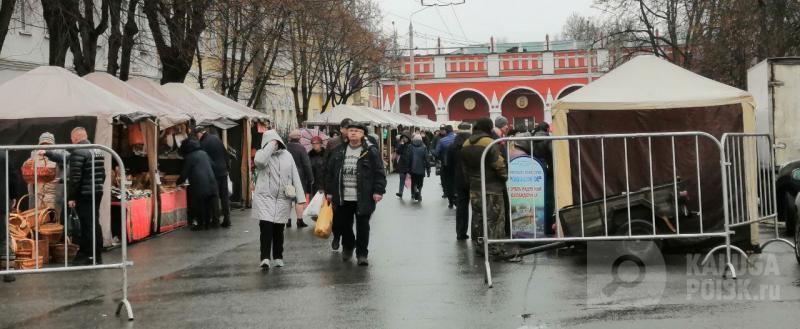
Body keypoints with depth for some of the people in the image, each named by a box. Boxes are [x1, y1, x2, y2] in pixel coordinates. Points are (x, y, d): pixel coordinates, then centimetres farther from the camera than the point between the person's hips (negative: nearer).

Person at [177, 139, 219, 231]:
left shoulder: (189, 157, -2)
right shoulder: (204, 153, 13)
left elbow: (184, 174, 1)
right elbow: (212, 166, 16)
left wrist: (178, 182, 16)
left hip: (199, 185, -5)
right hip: (211, 183, 5)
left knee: (199, 205, 3)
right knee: (208, 204, 11)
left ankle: (200, 223, 4)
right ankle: (207, 222, 15)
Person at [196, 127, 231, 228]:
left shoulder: (203, 143, -11)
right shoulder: (216, 138, 7)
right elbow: (225, 154, 10)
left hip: (213, 172, -5)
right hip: (223, 171, 5)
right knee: (225, 196, 7)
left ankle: (216, 219, 3)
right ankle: (227, 220, 7)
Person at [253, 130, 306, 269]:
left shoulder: (287, 155, 7)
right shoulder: (261, 153, 1)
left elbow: (295, 177, 6)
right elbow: (259, 161, -26)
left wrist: (300, 197, -1)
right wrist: (270, 146, -15)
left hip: (282, 199, 2)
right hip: (265, 197, -2)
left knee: (278, 229, 9)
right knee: (266, 227, -14)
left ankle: (278, 257, 21)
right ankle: (265, 258, -16)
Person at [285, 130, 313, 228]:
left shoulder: (284, 148, 0)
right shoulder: (301, 148, -11)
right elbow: (307, 164, -10)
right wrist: (310, 178, -2)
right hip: (299, 177, -4)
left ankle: (288, 220, 14)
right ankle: (299, 220, 3)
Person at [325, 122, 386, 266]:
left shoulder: (371, 151, -3)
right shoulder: (338, 151, 9)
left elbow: (379, 172, -5)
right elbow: (330, 172, 13)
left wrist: (378, 191, -12)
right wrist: (329, 191, 10)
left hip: (363, 198, -4)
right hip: (343, 198, 4)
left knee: (363, 227, 3)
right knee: (343, 225, 13)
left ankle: (362, 254, 15)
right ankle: (347, 247, 37)